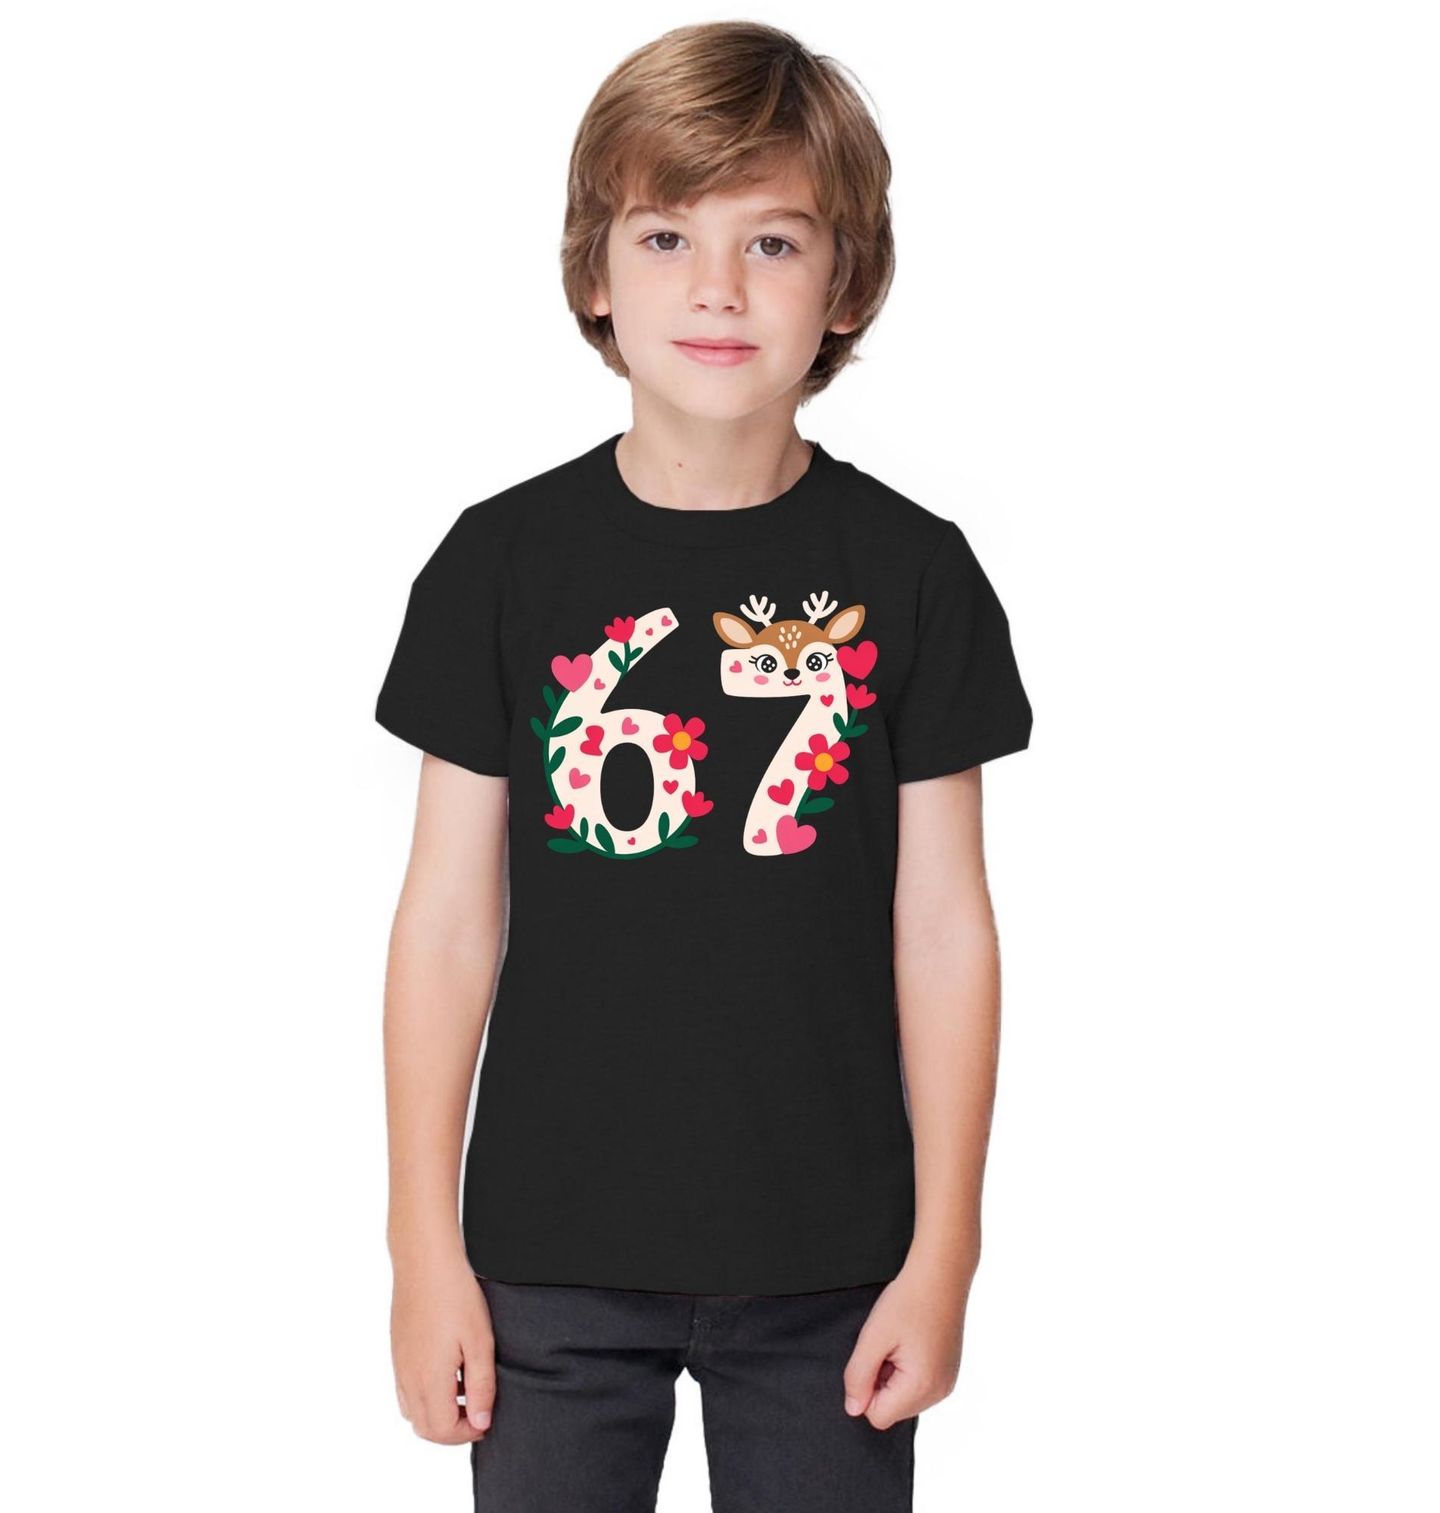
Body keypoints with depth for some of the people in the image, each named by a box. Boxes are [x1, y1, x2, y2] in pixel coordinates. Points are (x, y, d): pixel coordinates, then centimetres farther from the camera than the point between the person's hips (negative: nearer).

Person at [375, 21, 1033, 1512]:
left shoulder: (911, 572, -2)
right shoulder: (502, 564, -3)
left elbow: (942, 923, 0)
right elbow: (451, 917, 0)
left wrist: (943, 1252, -1)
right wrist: (426, 1249, -1)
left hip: (830, 1270, 0)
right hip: (552, 1261, 0)